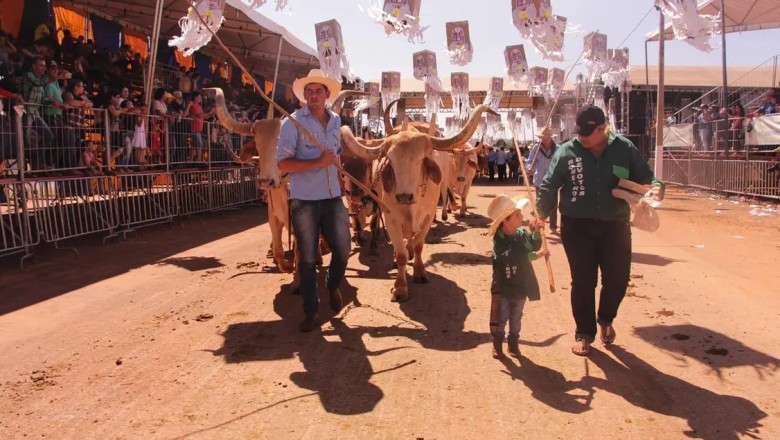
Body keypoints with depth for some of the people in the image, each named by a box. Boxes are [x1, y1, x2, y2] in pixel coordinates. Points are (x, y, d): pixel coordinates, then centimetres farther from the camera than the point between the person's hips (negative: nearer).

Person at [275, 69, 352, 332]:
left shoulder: (336, 122, 10)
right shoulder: (293, 122, -7)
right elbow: (283, 163, -14)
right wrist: (318, 163, -21)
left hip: (333, 199, 4)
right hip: (303, 201, -4)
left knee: (343, 250, 3)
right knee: (307, 258, 4)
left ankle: (333, 286, 34)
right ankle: (311, 311, 18)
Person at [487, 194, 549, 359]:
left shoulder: (523, 234, -3)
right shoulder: (500, 241, -23)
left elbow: (535, 245, 9)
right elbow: (514, 258, -32)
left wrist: (537, 232, -8)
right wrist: (536, 255, -29)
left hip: (521, 286, 6)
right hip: (503, 288, -5)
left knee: (516, 317, 19)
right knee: (501, 318, 9)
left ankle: (513, 343, 34)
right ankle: (497, 344, 26)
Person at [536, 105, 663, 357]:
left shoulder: (624, 149, -1)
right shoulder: (567, 152, -4)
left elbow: (645, 178, 6)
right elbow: (549, 186, -1)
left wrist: (655, 188, -15)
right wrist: (541, 214, -9)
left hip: (616, 225, 2)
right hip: (577, 226, -1)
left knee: (618, 278, 5)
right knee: (582, 281, 2)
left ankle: (606, 319, 37)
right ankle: (584, 333, 20)